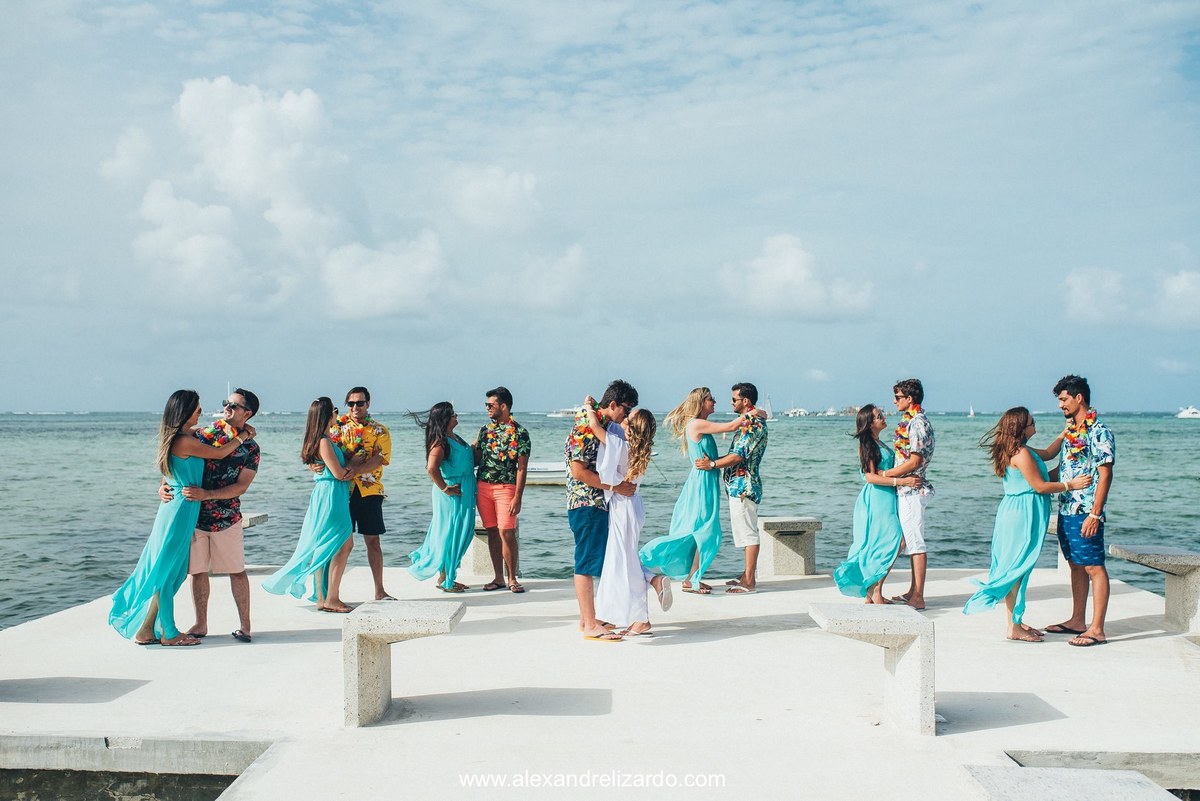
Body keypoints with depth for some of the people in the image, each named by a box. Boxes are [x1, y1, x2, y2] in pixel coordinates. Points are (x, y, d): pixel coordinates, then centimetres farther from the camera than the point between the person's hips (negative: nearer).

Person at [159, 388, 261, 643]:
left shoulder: (250, 449, -3)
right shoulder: (202, 434, 3)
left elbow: (241, 487, -11)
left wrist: (206, 494, -23)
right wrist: (164, 485, -10)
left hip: (226, 519, -2)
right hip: (193, 515, 2)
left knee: (237, 571, 5)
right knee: (197, 571, 9)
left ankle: (245, 625, 15)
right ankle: (200, 624, 21)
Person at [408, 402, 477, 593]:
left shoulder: (455, 438, 12)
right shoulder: (440, 442, -18)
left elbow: (468, 460, 27)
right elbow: (432, 468, -30)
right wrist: (445, 488, -21)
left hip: (464, 494, 9)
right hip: (452, 496, -9)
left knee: (460, 535, 14)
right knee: (449, 535, -1)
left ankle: (449, 577, 23)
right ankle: (444, 580, 9)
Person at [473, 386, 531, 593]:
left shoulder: (519, 433, -5)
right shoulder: (485, 430, 12)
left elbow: (522, 468, -8)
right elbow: (476, 459, 18)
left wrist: (517, 497, -14)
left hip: (505, 487, -5)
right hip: (483, 486, 5)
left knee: (507, 533, -8)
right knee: (492, 533, 7)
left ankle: (512, 579, 3)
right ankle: (498, 578, 15)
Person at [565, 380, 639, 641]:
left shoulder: (603, 426, 14)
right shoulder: (585, 427, -17)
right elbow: (579, 472, -21)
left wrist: (623, 483, 10)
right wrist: (615, 486, -20)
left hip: (598, 504, 10)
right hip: (586, 503, -10)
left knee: (590, 563, 15)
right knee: (587, 563, -6)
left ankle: (587, 618, 23)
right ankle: (590, 626, -2)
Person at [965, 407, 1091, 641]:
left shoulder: (1020, 450, 13)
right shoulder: (1021, 453, -18)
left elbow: (1047, 453, 29)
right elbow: (1040, 486, -16)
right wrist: (1071, 484, -11)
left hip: (1016, 514, 10)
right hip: (1022, 516, -10)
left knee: (1016, 569, 14)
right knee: (1017, 568, -6)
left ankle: (1016, 621, 21)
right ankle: (1013, 627, -2)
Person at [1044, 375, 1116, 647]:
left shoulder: (1099, 432, -12)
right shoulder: (1070, 431, 14)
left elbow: (1105, 474, -16)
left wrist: (1095, 514, -20)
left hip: (1086, 512, -9)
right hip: (1066, 510, 9)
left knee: (1094, 568, -4)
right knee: (1076, 566, 15)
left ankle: (1096, 630, -2)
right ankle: (1077, 621, 23)